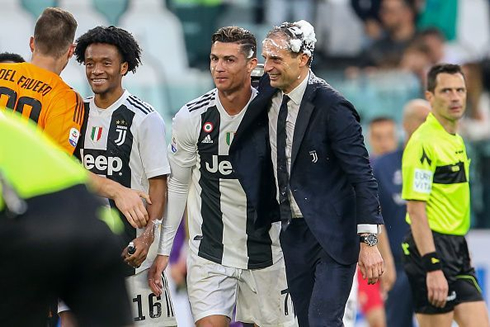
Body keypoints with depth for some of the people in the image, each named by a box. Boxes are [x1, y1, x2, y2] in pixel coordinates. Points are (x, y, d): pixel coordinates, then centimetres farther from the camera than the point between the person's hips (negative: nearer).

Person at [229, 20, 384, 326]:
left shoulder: (332, 108, -18)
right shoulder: (268, 93, 2)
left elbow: (362, 175, -18)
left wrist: (369, 242, -21)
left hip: (333, 233, -7)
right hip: (294, 232, 7)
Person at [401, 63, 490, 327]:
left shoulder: (457, 141, 15)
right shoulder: (424, 142, -14)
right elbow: (415, 209, -19)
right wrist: (432, 267, -24)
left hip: (457, 249, 9)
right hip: (431, 247, -9)